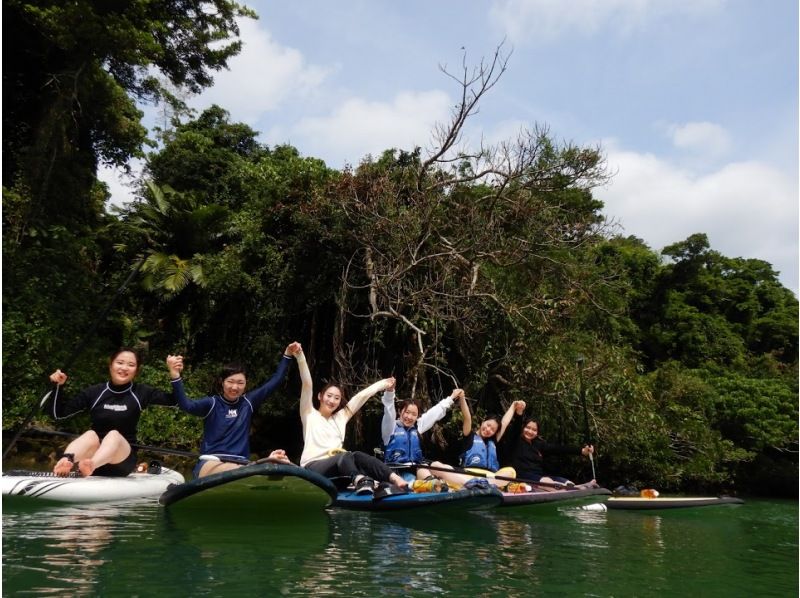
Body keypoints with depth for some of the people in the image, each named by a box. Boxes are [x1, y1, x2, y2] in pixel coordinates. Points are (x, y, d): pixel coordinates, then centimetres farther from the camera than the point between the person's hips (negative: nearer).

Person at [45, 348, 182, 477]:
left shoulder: (140, 392, 2)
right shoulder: (94, 392, 4)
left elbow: (175, 400, -7)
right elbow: (58, 413, 7)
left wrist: (174, 374, -21)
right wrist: (58, 386, -7)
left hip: (122, 461, -1)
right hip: (93, 453, 1)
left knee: (114, 435, -32)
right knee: (91, 435, -30)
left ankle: (91, 465, -62)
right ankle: (66, 461, -61)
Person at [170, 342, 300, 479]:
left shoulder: (248, 402, 14)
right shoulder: (211, 403, 5)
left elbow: (275, 381, 17)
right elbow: (185, 405, -15)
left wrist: (287, 356, 14)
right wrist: (175, 376, -29)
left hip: (241, 463, 2)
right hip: (211, 463, -2)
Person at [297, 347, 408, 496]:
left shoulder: (341, 417, 24)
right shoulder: (309, 415, 11)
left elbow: (361, 396, 23)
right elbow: (307, 385, 0)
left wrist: (383, 383, 25)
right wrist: (300, 356, -11)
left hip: (338, 466, 4)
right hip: (313, 468, -4)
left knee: (357, 456, -30)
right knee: (346, 456, -34)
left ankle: (395, 479, -50)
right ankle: (360, 481, -67)